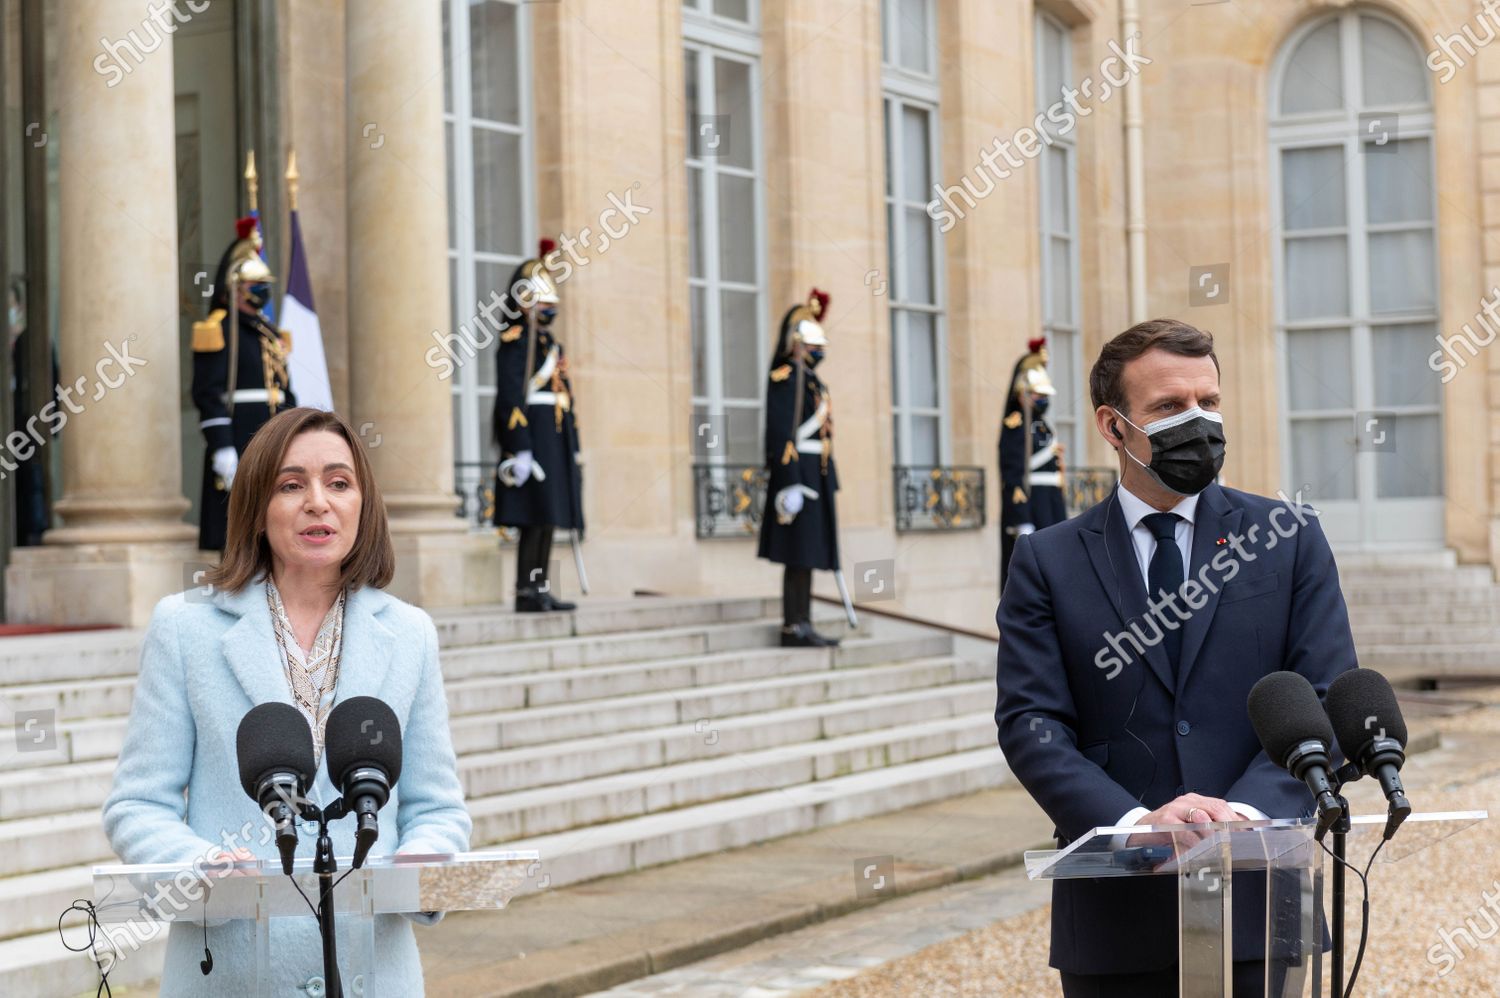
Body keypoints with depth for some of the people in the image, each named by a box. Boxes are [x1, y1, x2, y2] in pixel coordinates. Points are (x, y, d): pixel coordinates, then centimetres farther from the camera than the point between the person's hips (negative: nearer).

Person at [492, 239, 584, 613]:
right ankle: (526, 593, -8)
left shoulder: (551, 343, 20)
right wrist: (520, 449, -23)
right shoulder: (515, 341, -9)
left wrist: (572, 449, 20)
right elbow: (509, 397, -17)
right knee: (535, 518, -10)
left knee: (548, 518, 8)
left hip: (555, 441, 9)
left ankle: (541, 590, 12)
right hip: (531, 439, -9)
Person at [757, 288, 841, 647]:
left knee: (808, 554, 9)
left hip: (816, 476, 10)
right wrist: (789, 480, -23)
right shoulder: (786, 376, -11)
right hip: (797, 474, -10)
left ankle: (803, 626, 12)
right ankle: (794, 628, -6)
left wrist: (828, 480, 21)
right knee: (799, 555, -8)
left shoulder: (812, 379, 19)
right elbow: (781, 431, -18)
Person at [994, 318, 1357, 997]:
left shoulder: (1290, 540, 6)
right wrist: (1134, 820, -19)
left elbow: (1329, 705, -1)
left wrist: (1246, 808, -17)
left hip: (1257, 900, 1)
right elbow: (1031, 725, -4)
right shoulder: (1048, 561, 4)